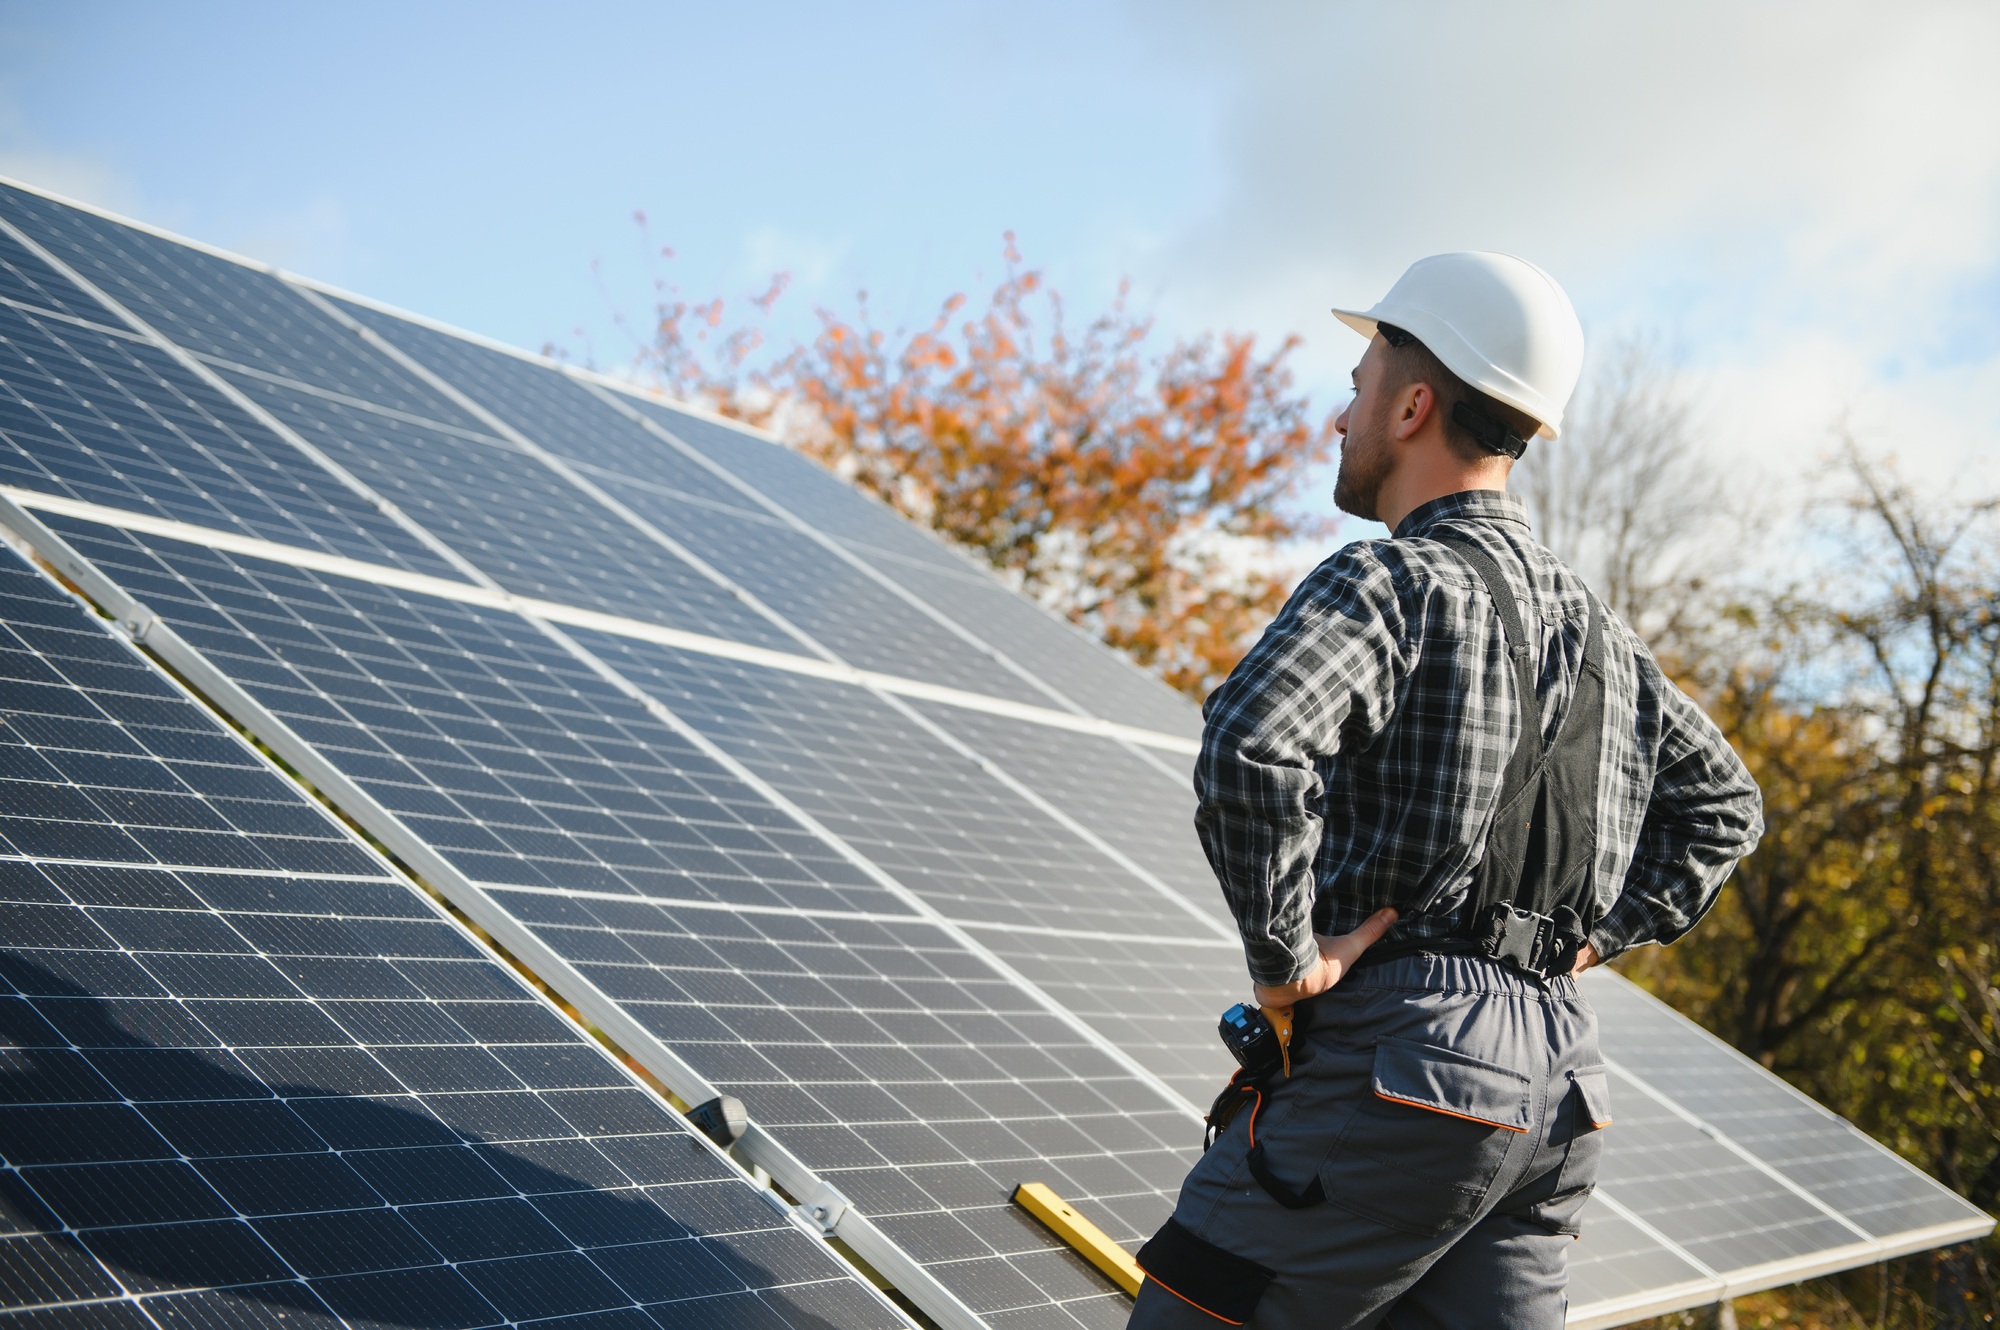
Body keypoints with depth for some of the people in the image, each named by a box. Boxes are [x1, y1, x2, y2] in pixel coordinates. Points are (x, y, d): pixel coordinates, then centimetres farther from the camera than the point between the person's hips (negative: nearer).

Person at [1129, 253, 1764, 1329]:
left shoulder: (1389, 582, -9)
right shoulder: (1593, 625, 18)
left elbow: (1249, 749, -28)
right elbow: (1724, 804, 29)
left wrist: (1284, 959, -17)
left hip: (1400, 1055, -8)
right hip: (1559, 1082, 8)